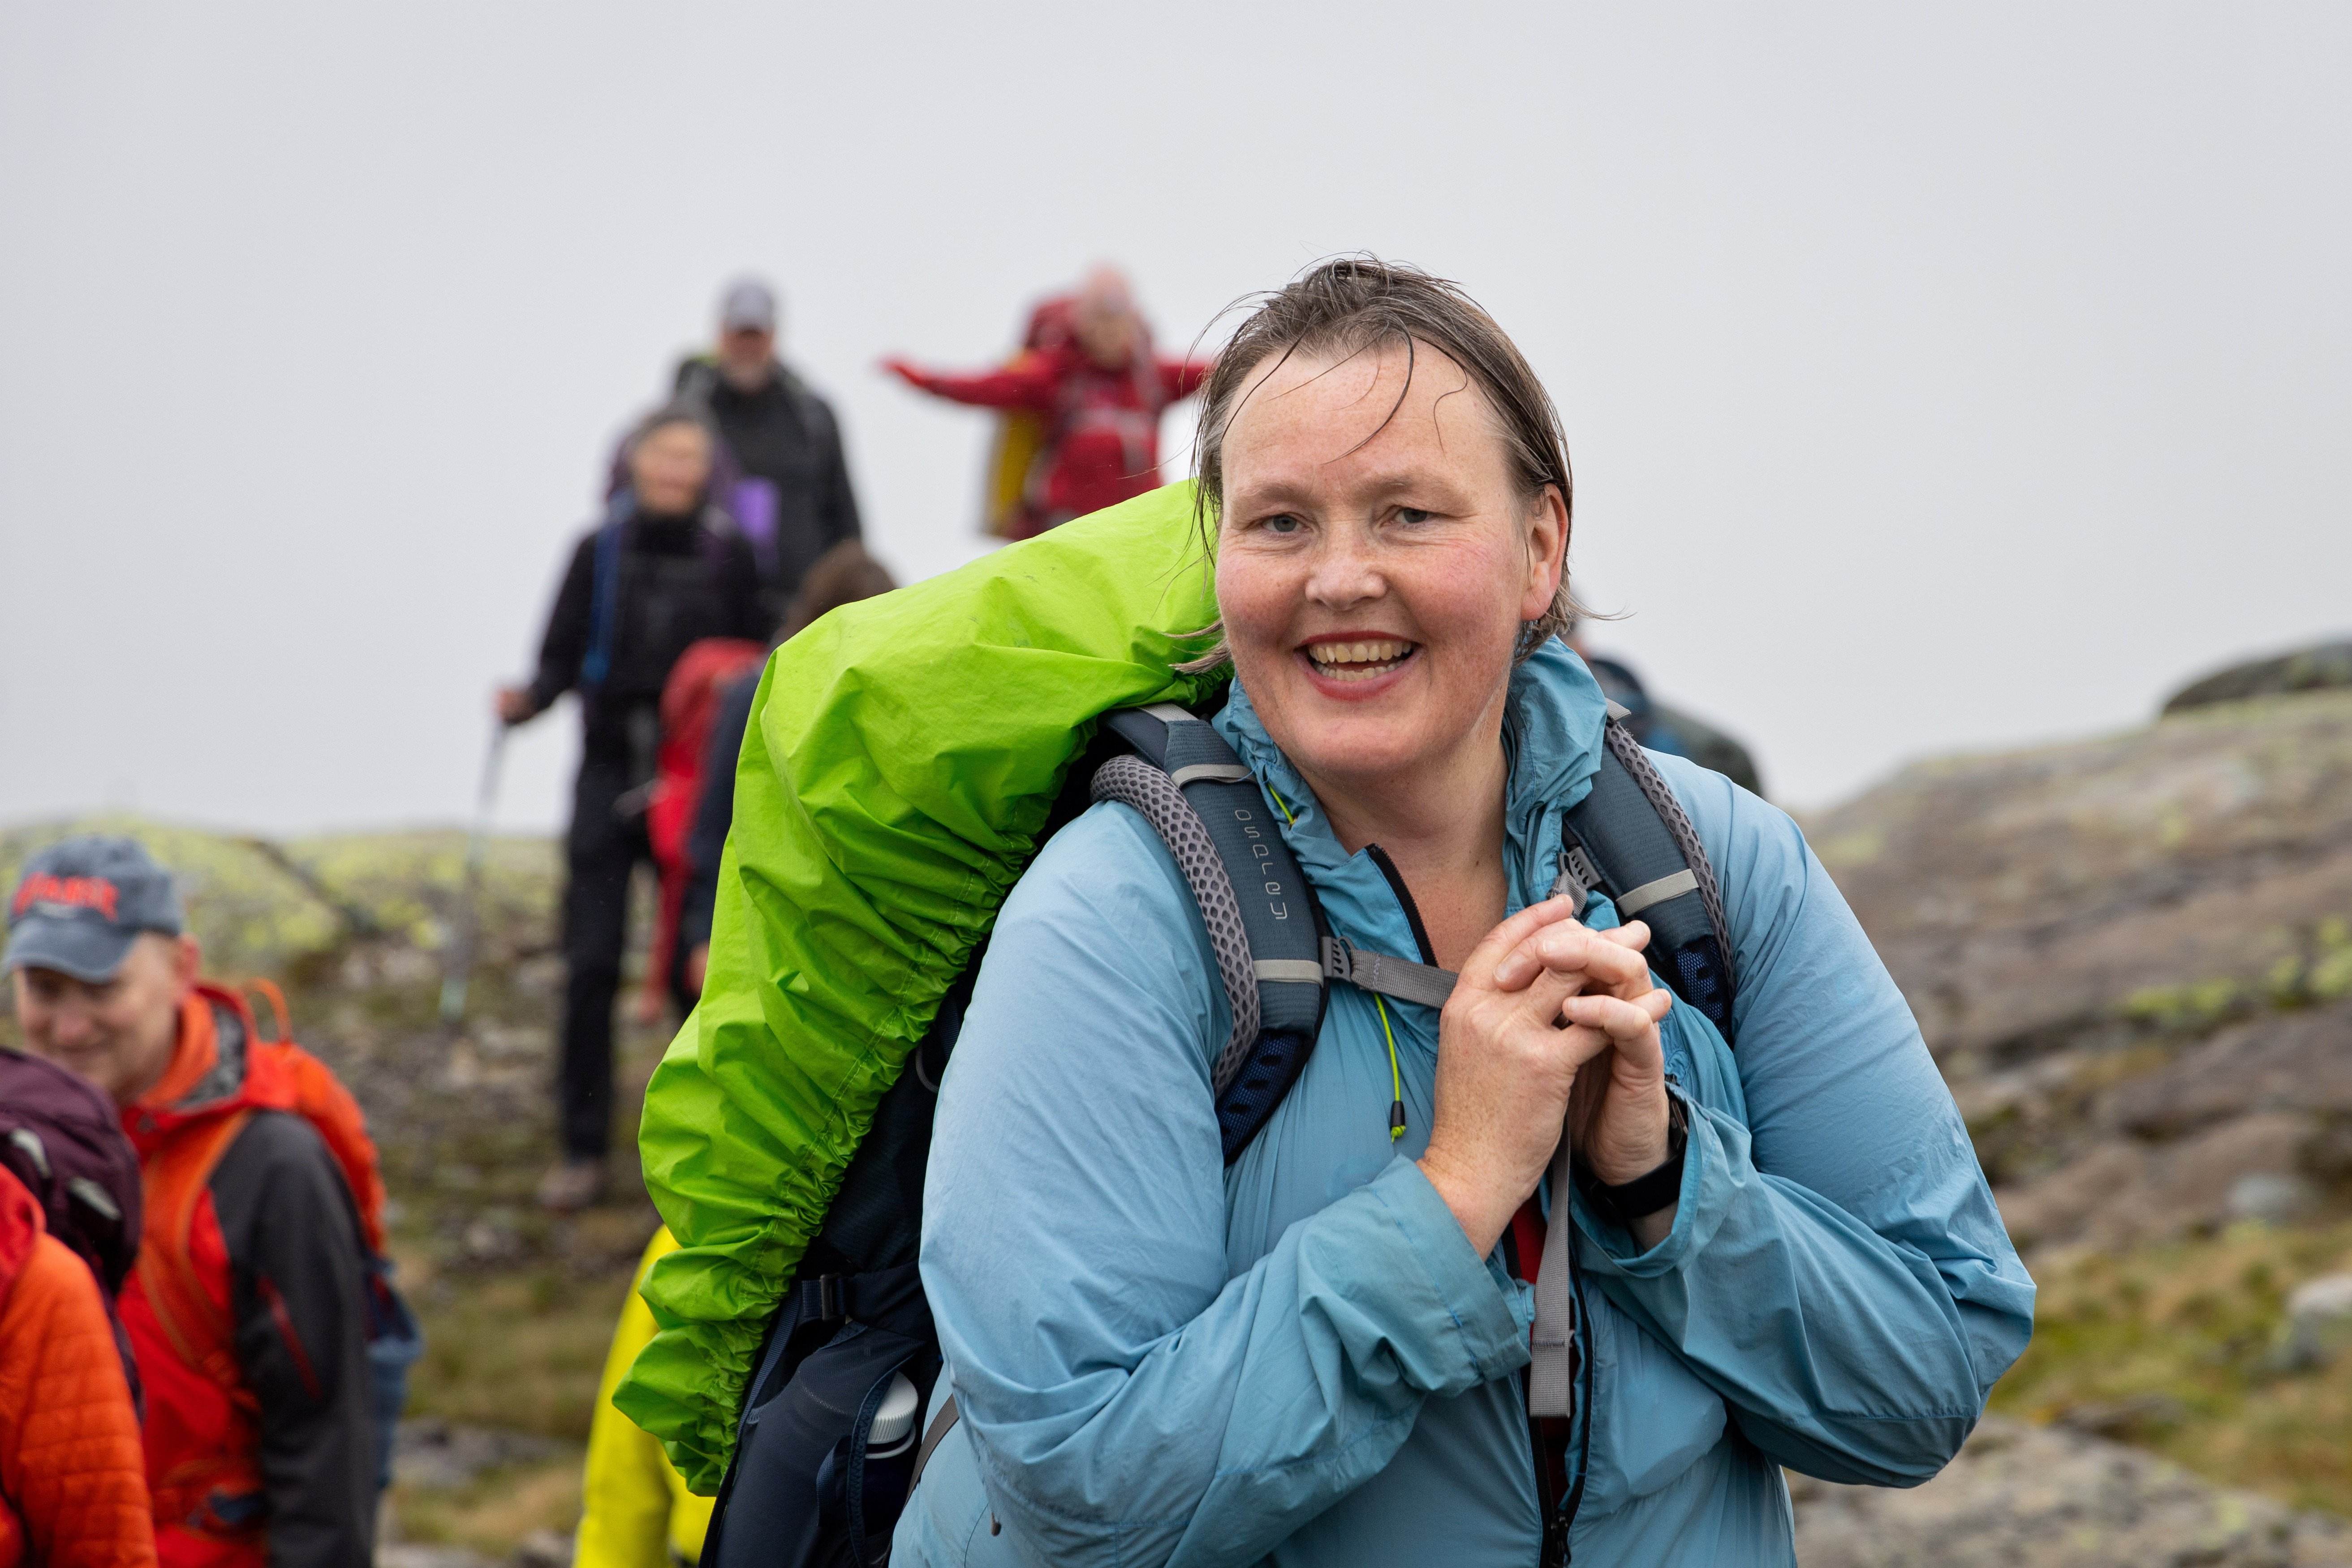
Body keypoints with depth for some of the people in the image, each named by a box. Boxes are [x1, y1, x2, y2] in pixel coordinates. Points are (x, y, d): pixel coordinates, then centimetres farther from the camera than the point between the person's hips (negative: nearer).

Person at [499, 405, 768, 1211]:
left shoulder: (729, 554, 1)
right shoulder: (600, 551, 2)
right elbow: (563, 657, 3)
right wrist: (528, 701, -16)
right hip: (610, 774, 0)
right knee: (592, 964, -4)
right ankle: (583, 1149, 4)